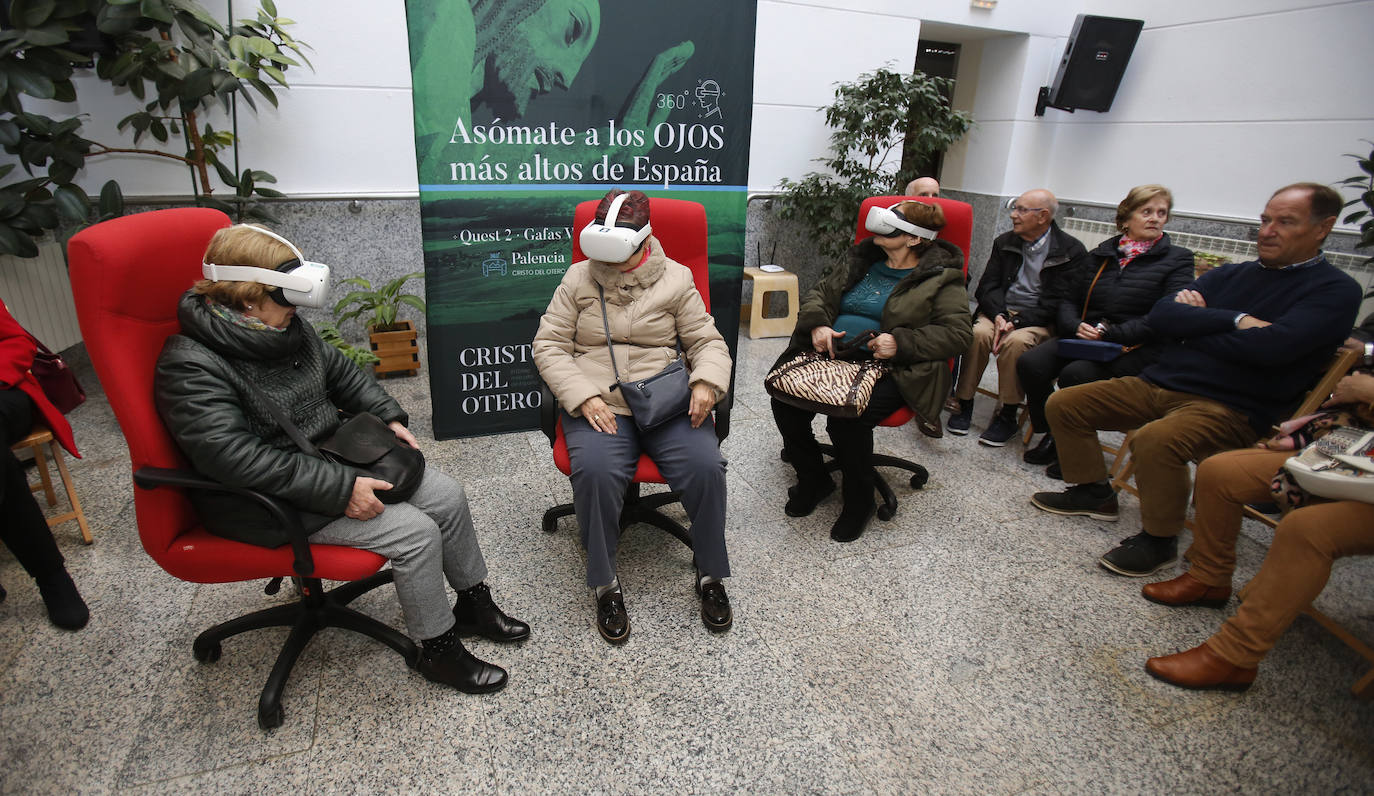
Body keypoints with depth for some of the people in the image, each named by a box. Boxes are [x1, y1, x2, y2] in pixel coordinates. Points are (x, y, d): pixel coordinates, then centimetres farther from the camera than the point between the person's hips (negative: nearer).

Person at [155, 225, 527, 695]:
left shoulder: (288, 326, 4)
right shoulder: (190, 365, -22)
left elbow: (340, 372, 18)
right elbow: (234, 457, -30)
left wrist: (389, 418, 4)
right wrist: (339, 490, -32)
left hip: (334, 458, 9)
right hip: (271, 500, -8)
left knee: (447, 496, -1)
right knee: (415, 532, -21)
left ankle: (474, 605, 19)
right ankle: (439, 652, 1)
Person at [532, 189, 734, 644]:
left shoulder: (675, 278, 9)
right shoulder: (579, 278, 9)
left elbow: (707, 341, 11)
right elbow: (548, 346, 5)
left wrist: (706, 384, -11)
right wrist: (584, 398, -11)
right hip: (597, 403, 0)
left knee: (705, 465, -25)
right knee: (595, 471, -31)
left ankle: (710, 576, -1)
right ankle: (605, 585, -9)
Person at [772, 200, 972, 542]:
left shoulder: (941, 277, 4)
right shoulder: (863, 260, 20)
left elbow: (958, 331, -5)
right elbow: (819, 293, 21)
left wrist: (902, 342, -18)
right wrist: (817, 324, -2)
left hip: (887, 369, -5)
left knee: (847, 418, -33)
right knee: (785, 399, -21)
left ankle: (859, 501, -3)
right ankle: (813, 480, 6)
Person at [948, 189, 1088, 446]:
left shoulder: (1072, 251, -3)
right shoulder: (1005, 242, 11)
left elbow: (1057, 303, -10)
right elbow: (988, 285, 5)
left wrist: (1016, 322, -21)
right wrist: (999, 316, -15)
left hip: (1039, 320, -3)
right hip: (1000, 311, 3)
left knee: (1016, 341, -35)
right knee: (979, 333, -30)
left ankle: (1007, 416, -20)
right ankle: (964, 405, -18)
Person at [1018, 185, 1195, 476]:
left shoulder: (1178, 259, 6)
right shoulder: (1100, 254, 18)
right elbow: (1069, 300, 16)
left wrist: (1110, 333, -18)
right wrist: (1076, 326, -7)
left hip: (1135, 349, -4)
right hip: (1084, 339, 4)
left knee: (1075, 374, -33)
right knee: (1030, 363, -24)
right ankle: (1052, 436, -4)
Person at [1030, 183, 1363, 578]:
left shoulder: (1335, 290, -2)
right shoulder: (1230, 274, 16)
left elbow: (1271, 347, -21)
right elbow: (1160, 315, 0)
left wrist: (1194, 325, -7)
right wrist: (1236, 320, -11)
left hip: (1229, 408, -7)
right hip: (1158, 382, 7)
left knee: (1155, 438, -37)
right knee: (1063, 404, 2)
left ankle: (1159, 539, -13)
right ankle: (1094, 493, 17)